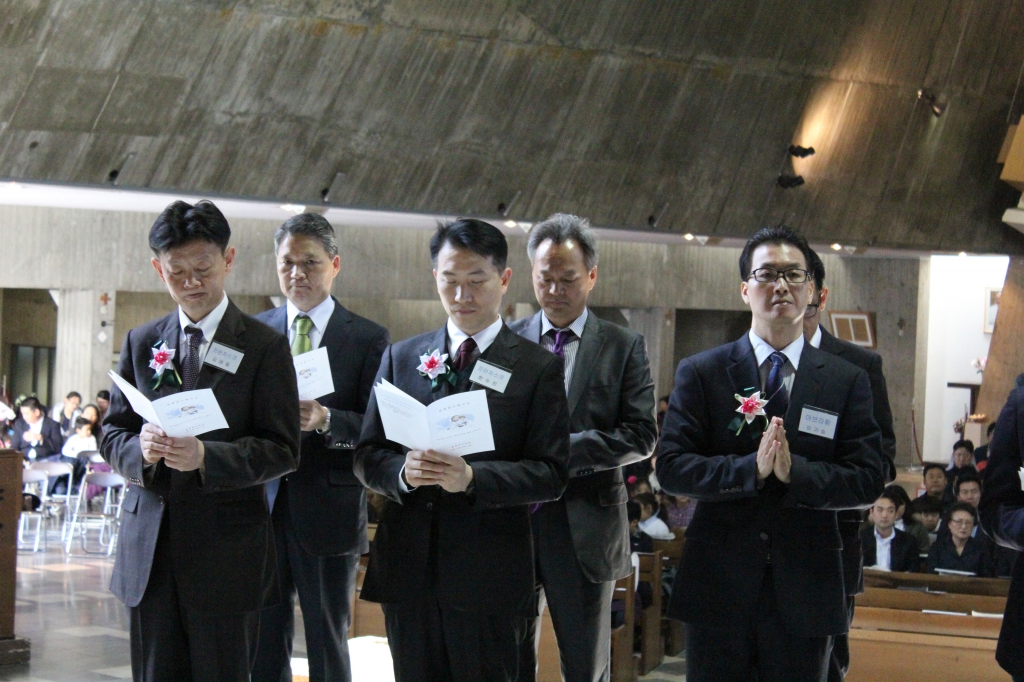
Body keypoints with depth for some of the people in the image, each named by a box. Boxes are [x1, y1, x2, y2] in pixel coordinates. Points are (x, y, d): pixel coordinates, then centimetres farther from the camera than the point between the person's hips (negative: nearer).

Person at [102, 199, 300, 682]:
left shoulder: (264, 347, -1)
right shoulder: (141, 343, 13)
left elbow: (282, 451, -6)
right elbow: (112, 435, 11)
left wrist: (206, 456, -22)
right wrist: (141, 448, -13)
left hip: (227, 551, -3)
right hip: (149, 551, 4)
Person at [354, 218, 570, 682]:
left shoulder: (539, 368, 1)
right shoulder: (400, 358, 12)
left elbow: (551, 474, -5)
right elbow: (367, 456, 10)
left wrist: (471, 477, -20)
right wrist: (402, 472, -13)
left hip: (490, 575, -3)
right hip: (407, 569, 3)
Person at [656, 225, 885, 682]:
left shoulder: (848, 381, 5)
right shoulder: (701, 373, 3)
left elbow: (868, 480, -3)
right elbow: (671, 468, -6)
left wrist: (794, 471, -19)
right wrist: (752, 469, -20)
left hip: (804, 593, 1)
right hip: (718, 588, -1)